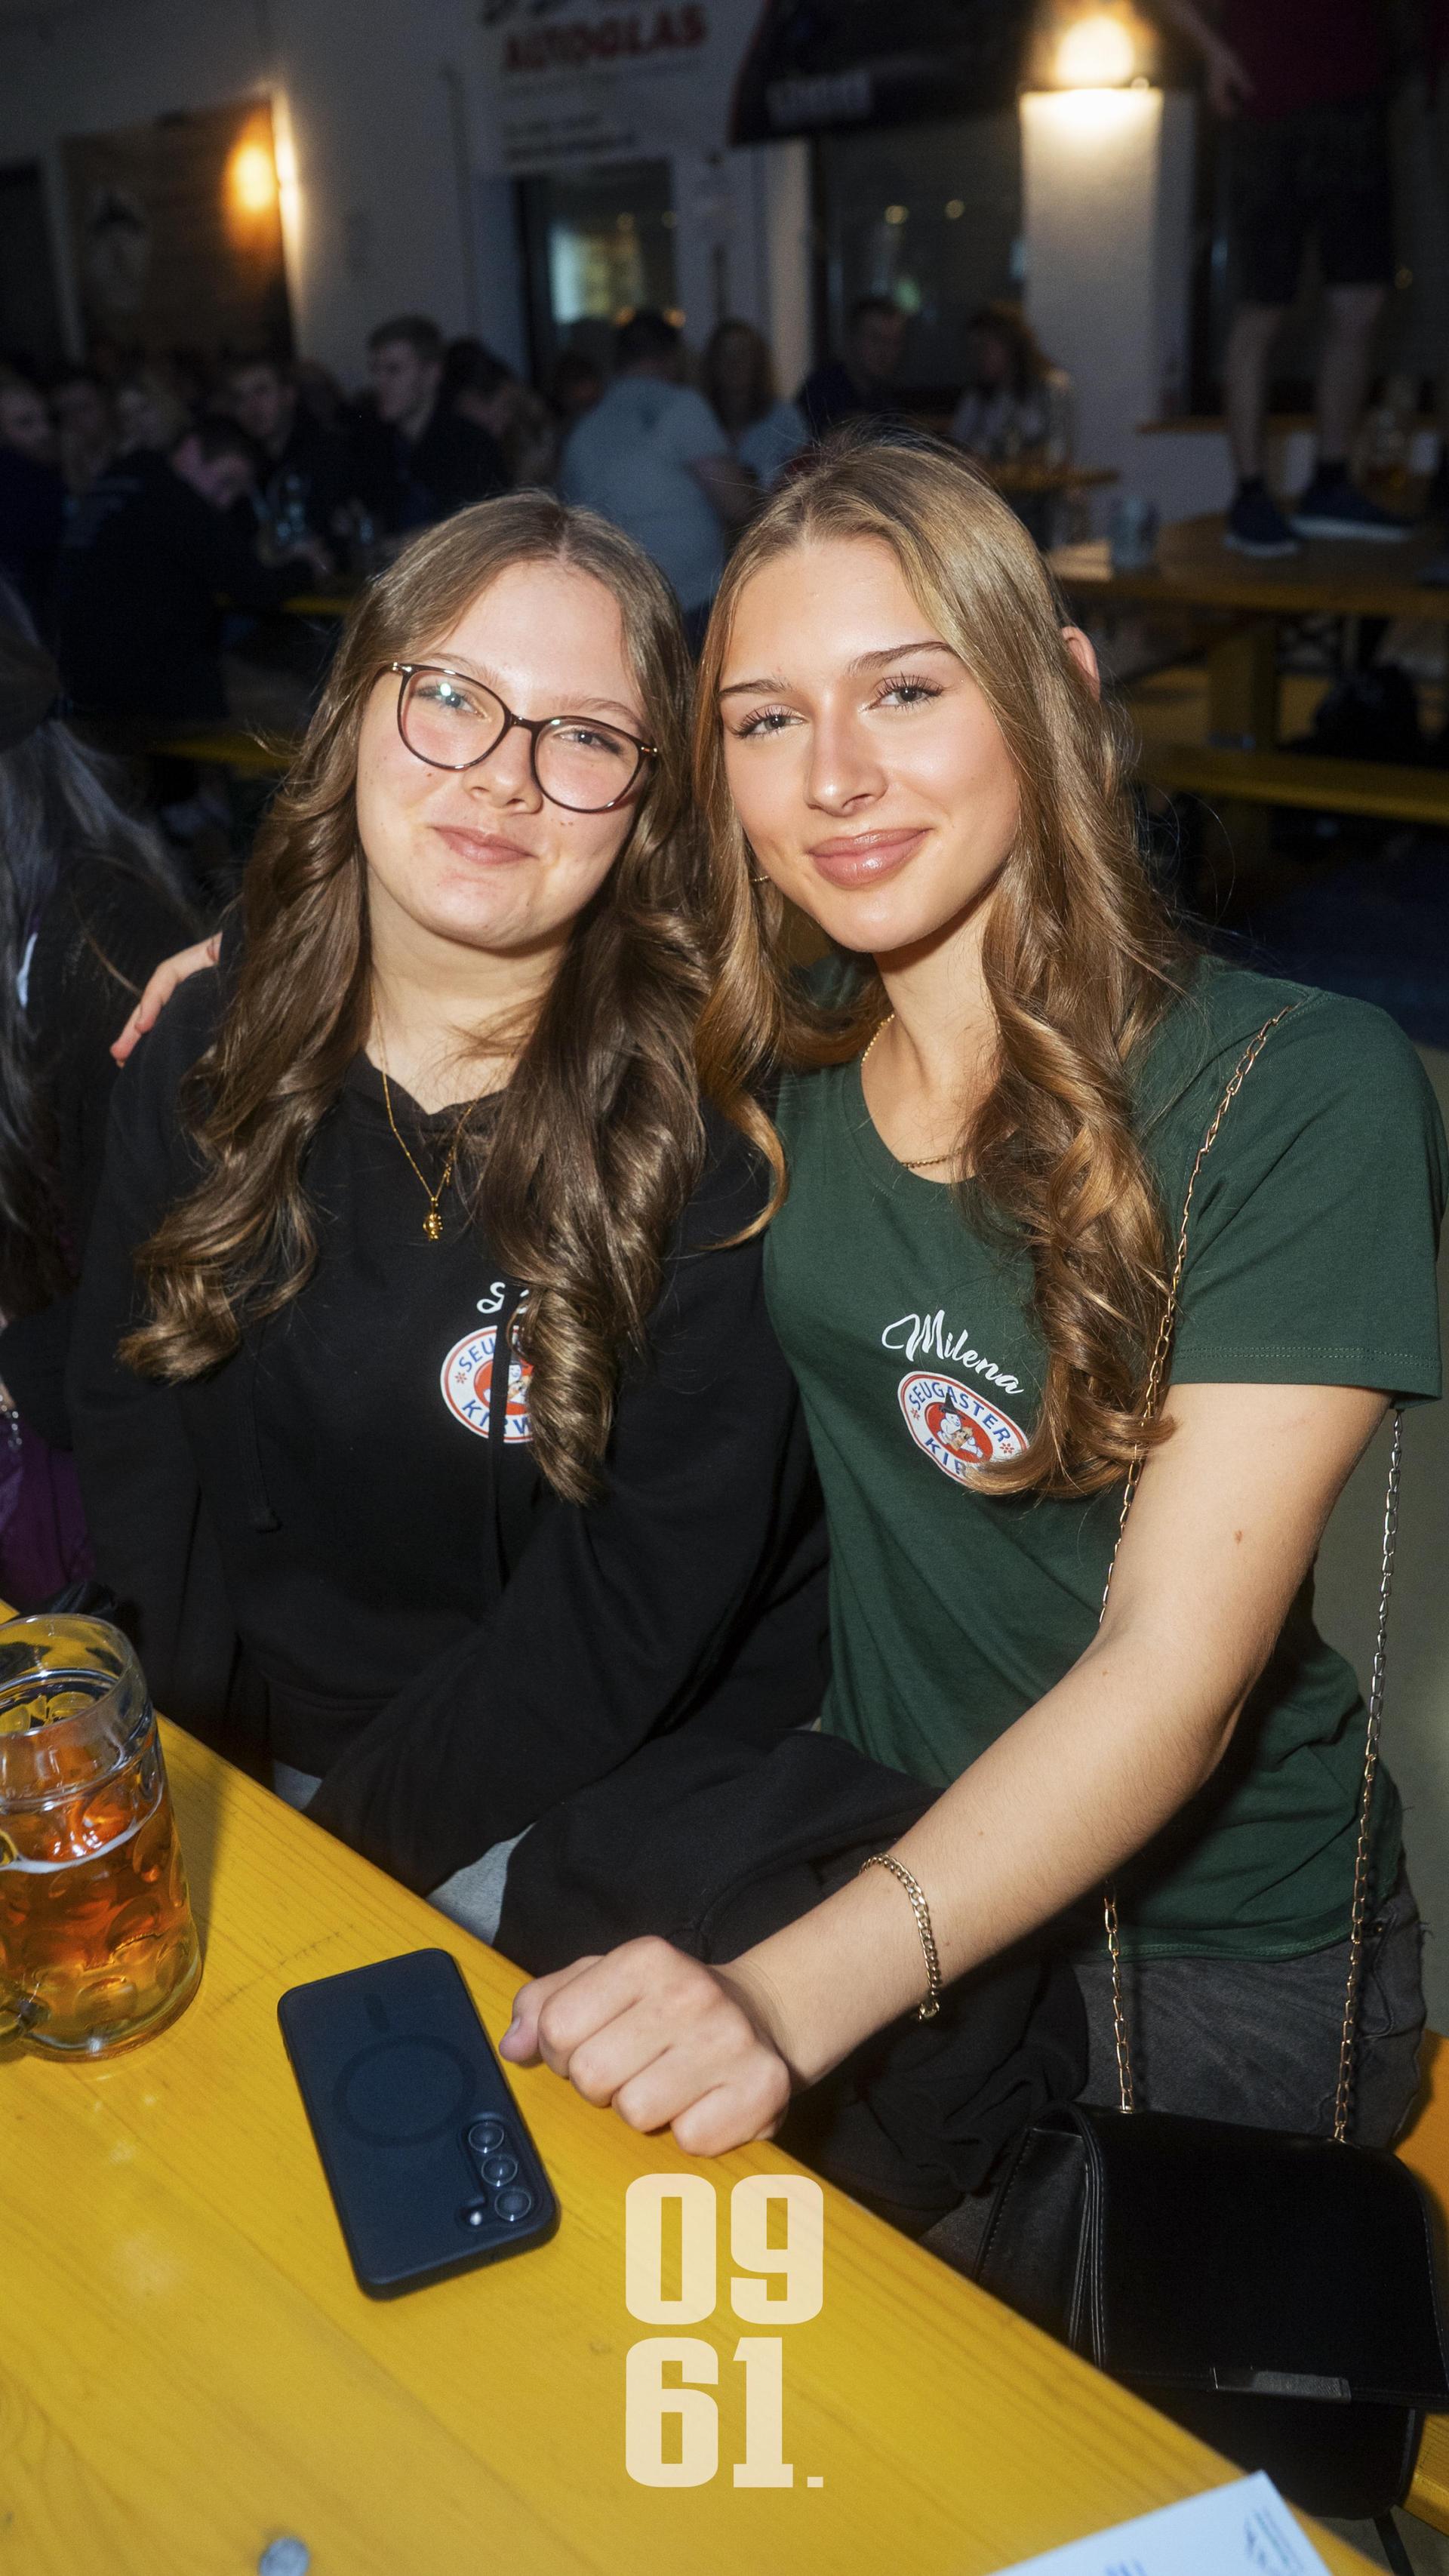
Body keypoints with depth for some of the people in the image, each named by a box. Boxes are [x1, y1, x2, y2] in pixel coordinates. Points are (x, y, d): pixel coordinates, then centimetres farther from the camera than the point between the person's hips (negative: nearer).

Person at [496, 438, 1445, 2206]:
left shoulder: (1303, 1095, -18)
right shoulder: (781, 1065, -2)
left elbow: (1178, 1667, -24)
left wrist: (795, 1990, -35)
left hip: (1205, 1963, -4)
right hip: (886, 1853, 5)